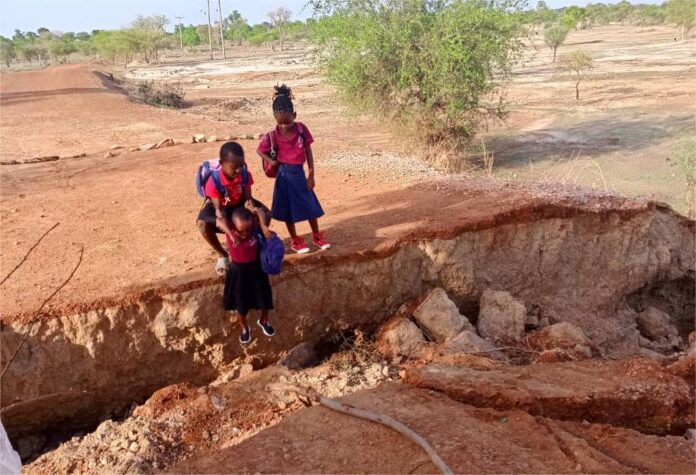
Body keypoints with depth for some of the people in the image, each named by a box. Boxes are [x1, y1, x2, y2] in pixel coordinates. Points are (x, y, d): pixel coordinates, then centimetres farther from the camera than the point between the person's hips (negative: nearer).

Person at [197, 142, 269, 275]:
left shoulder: (245, 175, -24)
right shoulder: (213, 181, -35)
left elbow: (248, 198, -20)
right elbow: (219, 211, -37)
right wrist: (232, 235, -52)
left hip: (239, 204, 3)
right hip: (219, 206, -3)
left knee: (266, 214, -19)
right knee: (203, 224, -34)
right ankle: (222, 255, -8)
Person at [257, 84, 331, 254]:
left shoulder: (301, 129, -9)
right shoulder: (272, 136, -12)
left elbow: (308, 151, -2)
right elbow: (259, 150, 4)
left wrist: (311, 174, -3)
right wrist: (271, 161, -12)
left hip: (299, 173, 2)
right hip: (285, 174, -2)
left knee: (310, 205, 10)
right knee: (288, 208, 8)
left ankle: (317, 236, 29)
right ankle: (295, 240, 24)